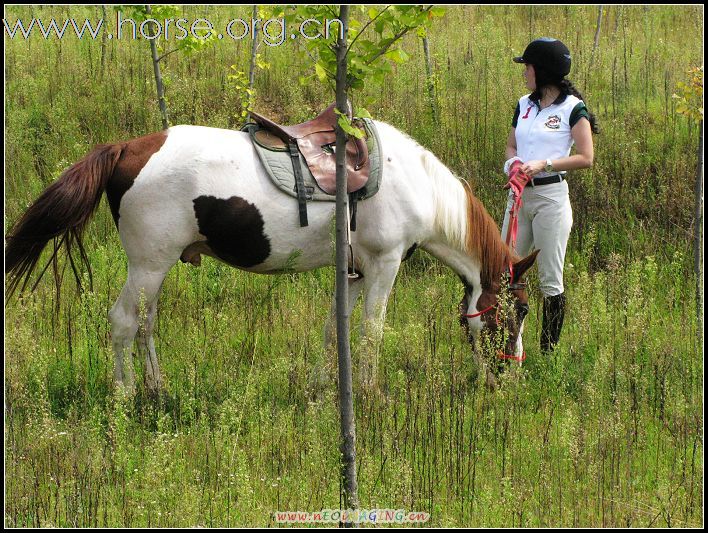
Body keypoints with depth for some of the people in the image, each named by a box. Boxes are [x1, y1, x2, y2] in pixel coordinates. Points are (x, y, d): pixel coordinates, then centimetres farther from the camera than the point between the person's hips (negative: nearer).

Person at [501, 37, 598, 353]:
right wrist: (513, 164, -4)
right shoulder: (524, 104, 13)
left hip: (550, 194, -6)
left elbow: (586, 158, -9)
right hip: (519, 194, 6)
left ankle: (549, 351, 5)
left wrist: (543, 165, -18)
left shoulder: (572, 107, -5)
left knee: (550, 280, -1)